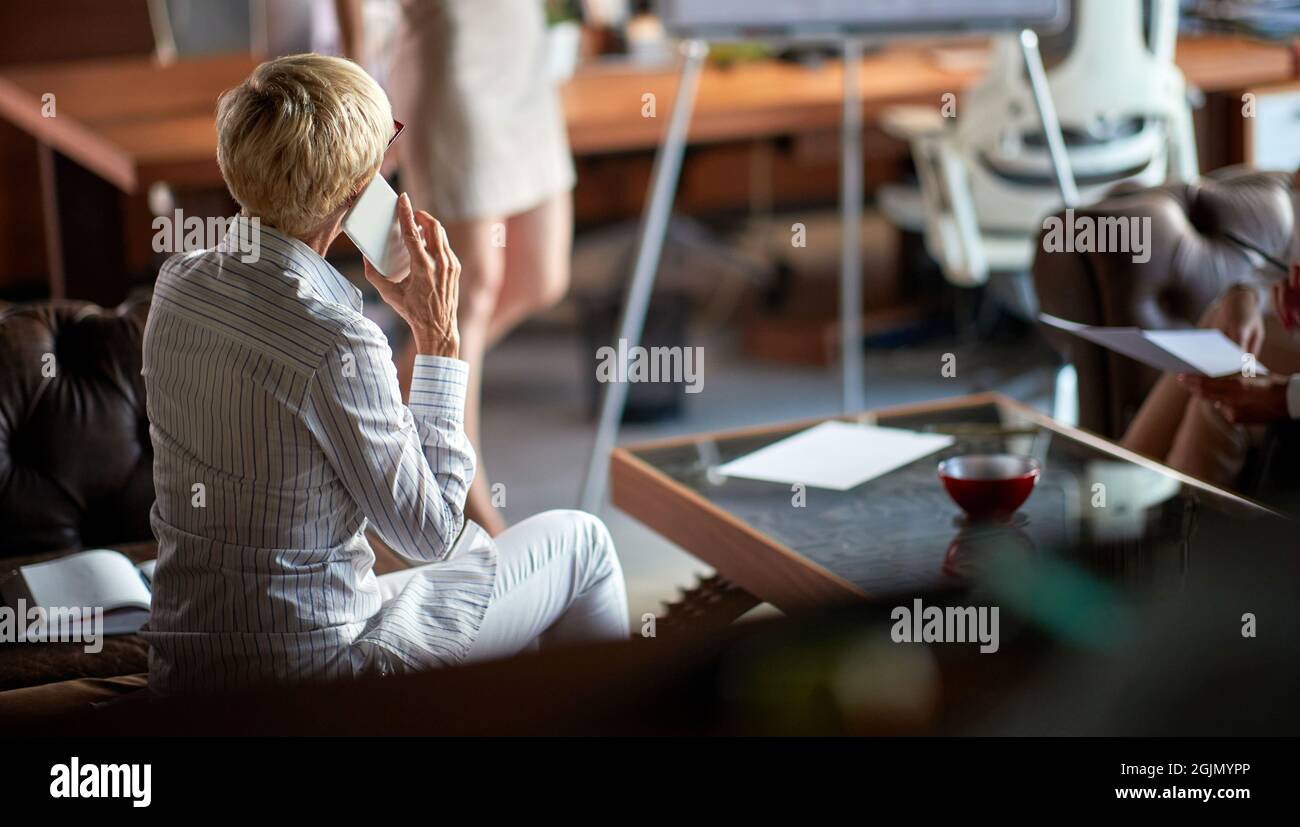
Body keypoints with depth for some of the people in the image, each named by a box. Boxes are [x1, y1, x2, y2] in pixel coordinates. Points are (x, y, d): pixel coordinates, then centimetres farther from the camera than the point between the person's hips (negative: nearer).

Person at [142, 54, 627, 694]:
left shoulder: (174, 285, -4)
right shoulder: (340, 345, -27)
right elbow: (430, 531, -13)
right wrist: (439, 339, -10)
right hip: (308, 673, -8)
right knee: (579, 541, 13)